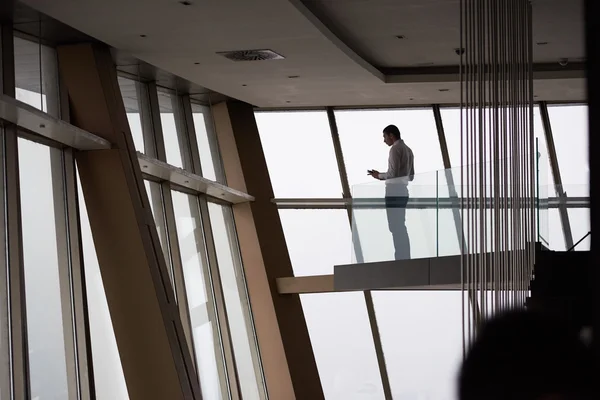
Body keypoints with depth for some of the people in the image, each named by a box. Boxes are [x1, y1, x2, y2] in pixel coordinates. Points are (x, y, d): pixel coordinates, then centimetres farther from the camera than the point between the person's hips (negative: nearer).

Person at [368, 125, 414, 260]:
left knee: (395, 227, -9)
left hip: (394, 193, -9)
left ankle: (400, 258, -13)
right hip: (402, 192, 9)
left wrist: (379, 176, -2)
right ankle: (405, 258, 8)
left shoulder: (395, 148, -10)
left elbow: (394, 173, -18)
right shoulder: (408, 150, 18)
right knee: (401, 227, 11)